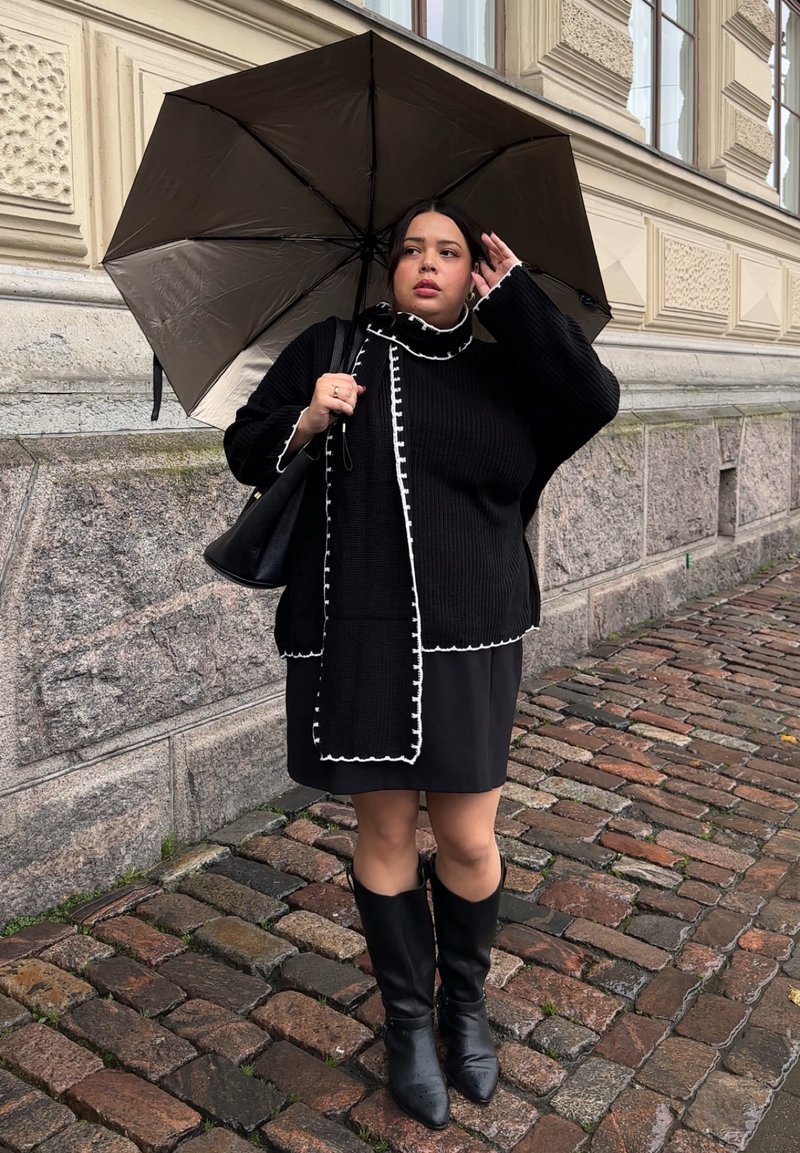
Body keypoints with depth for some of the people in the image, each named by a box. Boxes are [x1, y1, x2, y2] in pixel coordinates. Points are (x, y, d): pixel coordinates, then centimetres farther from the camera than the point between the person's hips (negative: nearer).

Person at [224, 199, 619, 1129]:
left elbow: (595, 398, -10)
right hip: (357, 638, -1)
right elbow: (244, 451, 5)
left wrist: (513, 292, -5)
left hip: (470, 642, 1)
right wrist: (306, 421, -15)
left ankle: (465, 1001, 35)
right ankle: (407, 1020, 31)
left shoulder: (504, 373, 8)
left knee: (468, 839, 5)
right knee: (385, 830, 9)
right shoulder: (333, 348, 5)